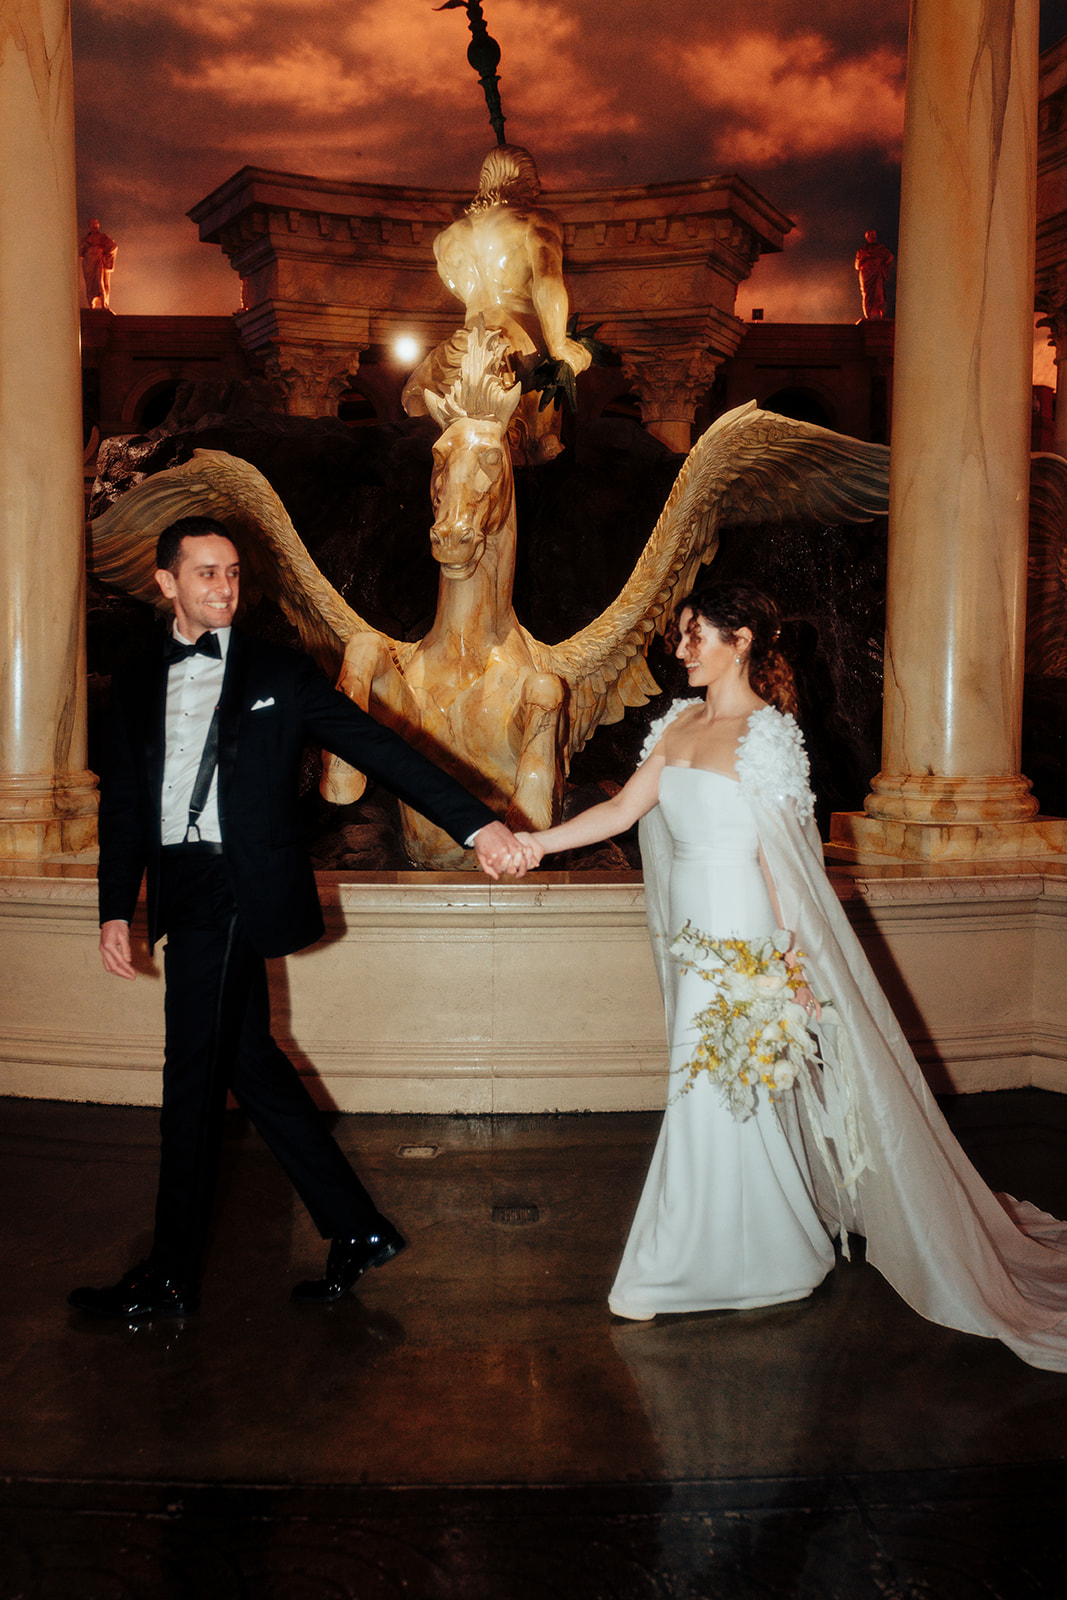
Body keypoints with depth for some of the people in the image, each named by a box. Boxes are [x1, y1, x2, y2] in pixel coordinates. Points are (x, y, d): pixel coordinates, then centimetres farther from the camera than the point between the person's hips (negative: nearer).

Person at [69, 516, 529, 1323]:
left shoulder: (279, 673, 0)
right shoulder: (139, 684, 12)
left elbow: (381, 749, -5)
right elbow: (123, 802, 14)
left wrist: (477, 822, -12)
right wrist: (116, 909, 6)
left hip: (238, 890, -5)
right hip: (186, 894, 5)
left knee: (193, 1080, -1)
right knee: (250, 1062, 10)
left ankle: (170, 1280, 14)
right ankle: (358, 1229, 23)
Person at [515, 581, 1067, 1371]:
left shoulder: (765, 736, -13)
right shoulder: (681, 725, 8)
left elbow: (777, 857, -14)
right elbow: (624, 809, 9)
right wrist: (536, 841, 1)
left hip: (742, 939, -7)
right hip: (696, 932, 7)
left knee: (714, 1096, 2)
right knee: (735, 1096, 16)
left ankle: (672, 1273, 16)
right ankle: (767, 1254, 35)